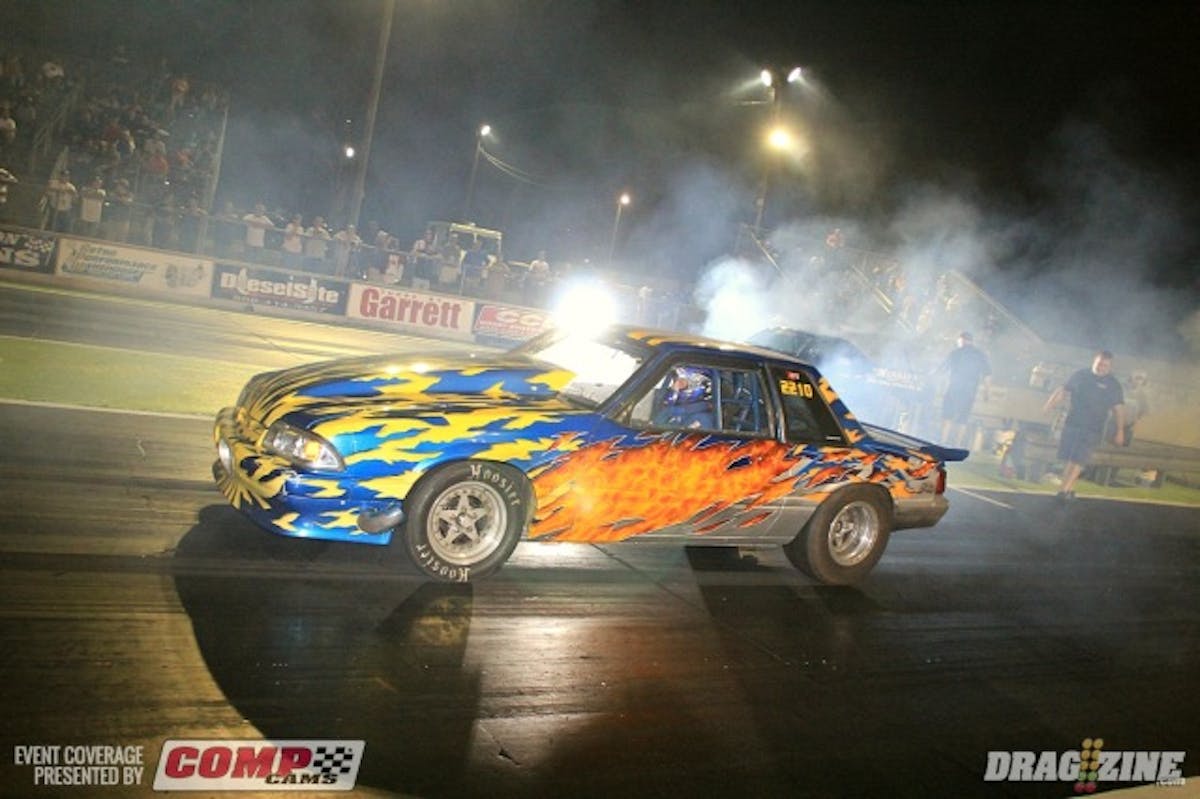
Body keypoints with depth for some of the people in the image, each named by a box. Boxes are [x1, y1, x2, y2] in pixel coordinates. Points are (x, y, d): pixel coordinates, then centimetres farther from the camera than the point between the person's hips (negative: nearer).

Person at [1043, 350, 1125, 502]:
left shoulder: (1113, 385, 0)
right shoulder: (1080, 375, 6)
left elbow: (1119, 408, 1)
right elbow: (1063, 391, 9)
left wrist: (1120, 431, -2)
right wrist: (1051, 405, -8)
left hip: (1092, 429, -3)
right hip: (1072, 423, 3)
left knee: (1078, 460, -10)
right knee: (1067, 458, 5)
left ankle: (1064, 490, -10)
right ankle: (1070, 488, 19)